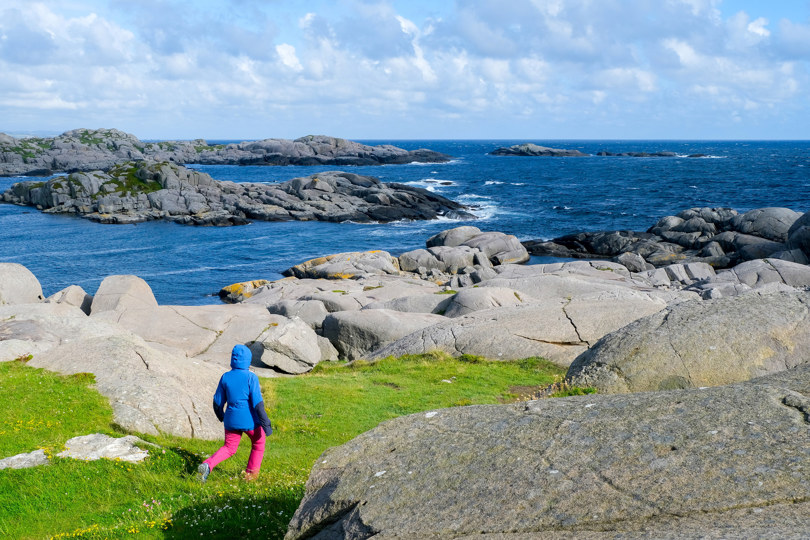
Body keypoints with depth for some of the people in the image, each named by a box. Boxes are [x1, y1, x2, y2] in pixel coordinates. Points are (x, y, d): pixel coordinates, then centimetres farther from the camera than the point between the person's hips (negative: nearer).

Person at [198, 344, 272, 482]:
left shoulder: (225, 377, -1)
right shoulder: (251, 377, -13)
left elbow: (218, 402, 7)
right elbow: (257, 403, -16)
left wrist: (221, 416, 26)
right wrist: (266, 423, -12)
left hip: (231, 420, 4)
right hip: (250, 421, -4)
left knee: (229, 448, 19)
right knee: (258, 445, 23)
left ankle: (208, 465, -5)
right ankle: (251, 474, 28)